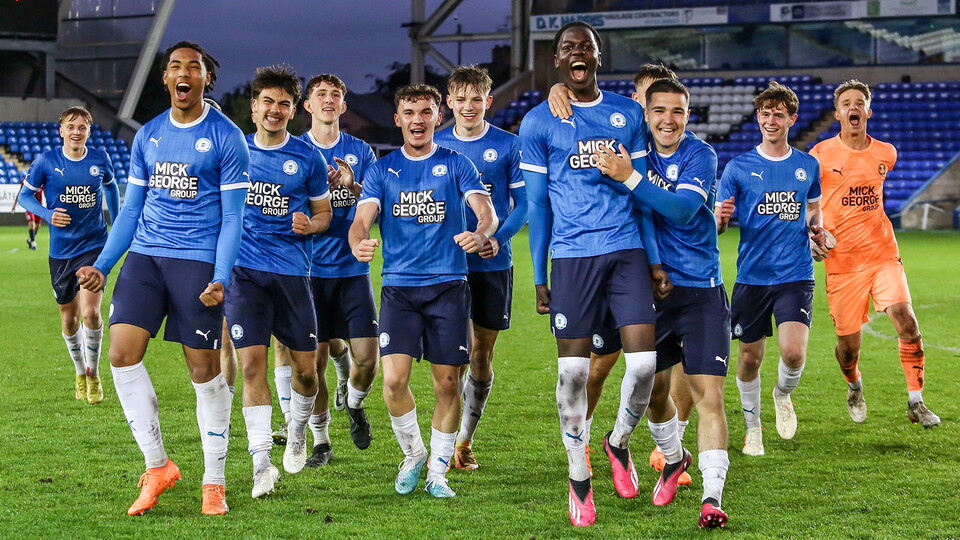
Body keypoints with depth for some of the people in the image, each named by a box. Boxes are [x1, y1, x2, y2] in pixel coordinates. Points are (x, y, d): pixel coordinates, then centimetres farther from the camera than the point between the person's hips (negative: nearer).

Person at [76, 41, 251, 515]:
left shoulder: (226, 138, -2)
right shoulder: (148, 135, 13)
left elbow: (232, 217, -3)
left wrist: (220, 278, -15)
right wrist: (102, 266, 8)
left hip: (198, 261, -4)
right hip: (144, 254, 4)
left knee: (204, 370, -2)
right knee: (122, 353, -10)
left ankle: (214, 483, 12)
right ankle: (157, 466, 3)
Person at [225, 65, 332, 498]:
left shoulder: (308, 159, 4)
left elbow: (324, 213, 13)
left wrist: (310, 225, -9)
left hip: (292, 271, 0)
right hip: (243, 270, 0)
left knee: (305, 368, 3)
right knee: (251, 364, -9)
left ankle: (298, 430, 33)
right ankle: (261, 462, -7)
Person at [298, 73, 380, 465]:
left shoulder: (360, 151, 7)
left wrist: (353, 186, -20)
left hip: (352, 267, 1)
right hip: (311, 268, -1)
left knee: (366, 358, -6)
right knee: (315, 359, -2)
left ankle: (352, 402, 27)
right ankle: (320, 440, 14)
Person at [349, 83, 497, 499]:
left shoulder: (455, 165, 5)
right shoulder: (382, 170, 9)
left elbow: (485, 209, -8)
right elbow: (363, 217, -3)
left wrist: (481, 233, -32)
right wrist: (358, 243, -27)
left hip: (448, 285, 0)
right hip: (398, 287, 0)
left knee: (447, 383, -1)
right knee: (394, 379, -12)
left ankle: (437, 471, 14)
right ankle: (412, 453, 13)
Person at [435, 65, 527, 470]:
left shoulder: (507, 146, 0)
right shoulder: (436, 146, 4)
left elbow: (522, 204, 2)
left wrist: (498, 238, -14)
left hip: (493, 264, 1)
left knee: (482, 354, 7)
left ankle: (465, 440, 21)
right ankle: (448, 439, -6)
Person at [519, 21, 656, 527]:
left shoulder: (628, 114, 11)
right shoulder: (538, 122, 4)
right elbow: (537, 204, 6)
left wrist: (656, 258, 7)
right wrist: (538, 277, 4)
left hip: (627, 251, 2)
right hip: (572, 257, -2)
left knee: (644, 362, -8)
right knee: (573, 371, 0)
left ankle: (619, 441, 20)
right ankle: (579, 479, 14)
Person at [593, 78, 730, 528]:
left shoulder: (700, 156, -8)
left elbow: (682, 210, -23)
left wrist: (629, 177, -31)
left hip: (701, 291, -4)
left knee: (708, 393, -11)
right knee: (653, 390, 13)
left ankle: (712, 496, -13)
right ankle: (673, 458, 40)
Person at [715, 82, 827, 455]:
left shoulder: (808, 166, 7)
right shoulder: (739, 167, 1)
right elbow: (716, 225, 1)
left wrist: (817, 228, 1)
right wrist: (720, 218, -23)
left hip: (796, 274, 0)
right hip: (752, 276, 0)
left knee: (794, 351, -17)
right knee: (750, 357, 6)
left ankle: (783, 394, 17)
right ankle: (752, 426, 28)